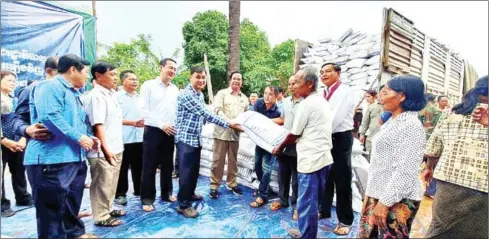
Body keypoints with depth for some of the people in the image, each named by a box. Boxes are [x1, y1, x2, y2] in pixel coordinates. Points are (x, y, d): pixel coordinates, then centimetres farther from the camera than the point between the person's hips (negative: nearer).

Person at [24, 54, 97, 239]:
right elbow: (50, 117, -24)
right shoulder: (50, 87, -10)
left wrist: (88, 138, 9)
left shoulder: (73, 93, 21)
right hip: (52, 159, -10)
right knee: (52, 207, 0)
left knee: (72, 203, 21)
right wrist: (79, 138, -20)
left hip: (74, 158, 10)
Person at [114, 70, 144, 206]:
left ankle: (139, 191, 27)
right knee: (122, 168, 6)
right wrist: (133, 123, -18)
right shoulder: (117, 96, -4)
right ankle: (120, 194, 19)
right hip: (124, 138, -5)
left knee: (138, 166, 13)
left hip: (139, 138, 5)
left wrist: (145, 122, 2)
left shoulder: (140, 98, 13)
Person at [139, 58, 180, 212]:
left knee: (167, 165, 14)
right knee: (149, 167, 3)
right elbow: (144, 110, -9)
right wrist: (161, 125, -14)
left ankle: (166, 193, 28)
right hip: (153, 131, -4)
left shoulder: (175, 89, 9)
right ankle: (147, 199, 15)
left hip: (170, 132, 5)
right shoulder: (149, 85, -3)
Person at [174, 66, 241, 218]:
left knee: (195, 169, 17)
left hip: (197, 138, 9)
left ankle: (190, 194, 35)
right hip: (185, 138, -9)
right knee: (186, 171, -3)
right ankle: (183, 205, 8)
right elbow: (205, 114, -22)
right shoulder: (187, 95, -18)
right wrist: (227, 124, -19)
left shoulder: (200, 94, 12)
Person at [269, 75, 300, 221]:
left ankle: (296, 205, 24)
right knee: (283, 175, 18)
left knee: (296, 178, 7)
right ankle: (282, 200, 35)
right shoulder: (286, 101, 10)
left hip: (297, 146, -6)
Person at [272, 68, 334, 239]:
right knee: (314, 200, 18)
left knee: (307, 202, 2)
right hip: (324, 157, 10)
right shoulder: (324, 102, 14)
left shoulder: (306, 104, -14)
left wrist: (280, 147, 9)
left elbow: (294, 134, -7)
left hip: (310, 160, -9)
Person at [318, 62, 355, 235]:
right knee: (325, 176, 18)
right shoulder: (324, 93, 11)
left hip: (341, 138, -7)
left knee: (342, 180, 3)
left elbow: (336, 118, -22)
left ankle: (345, 220, 19)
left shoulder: (344, 91, -12)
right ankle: (324, 210, 36)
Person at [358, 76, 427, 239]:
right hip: (378, 194, 8)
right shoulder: (392, 121, 12)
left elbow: (406, 171, -21)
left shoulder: (410, 124, -15)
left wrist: (385, 202, -21)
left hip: (397, 200, -8)